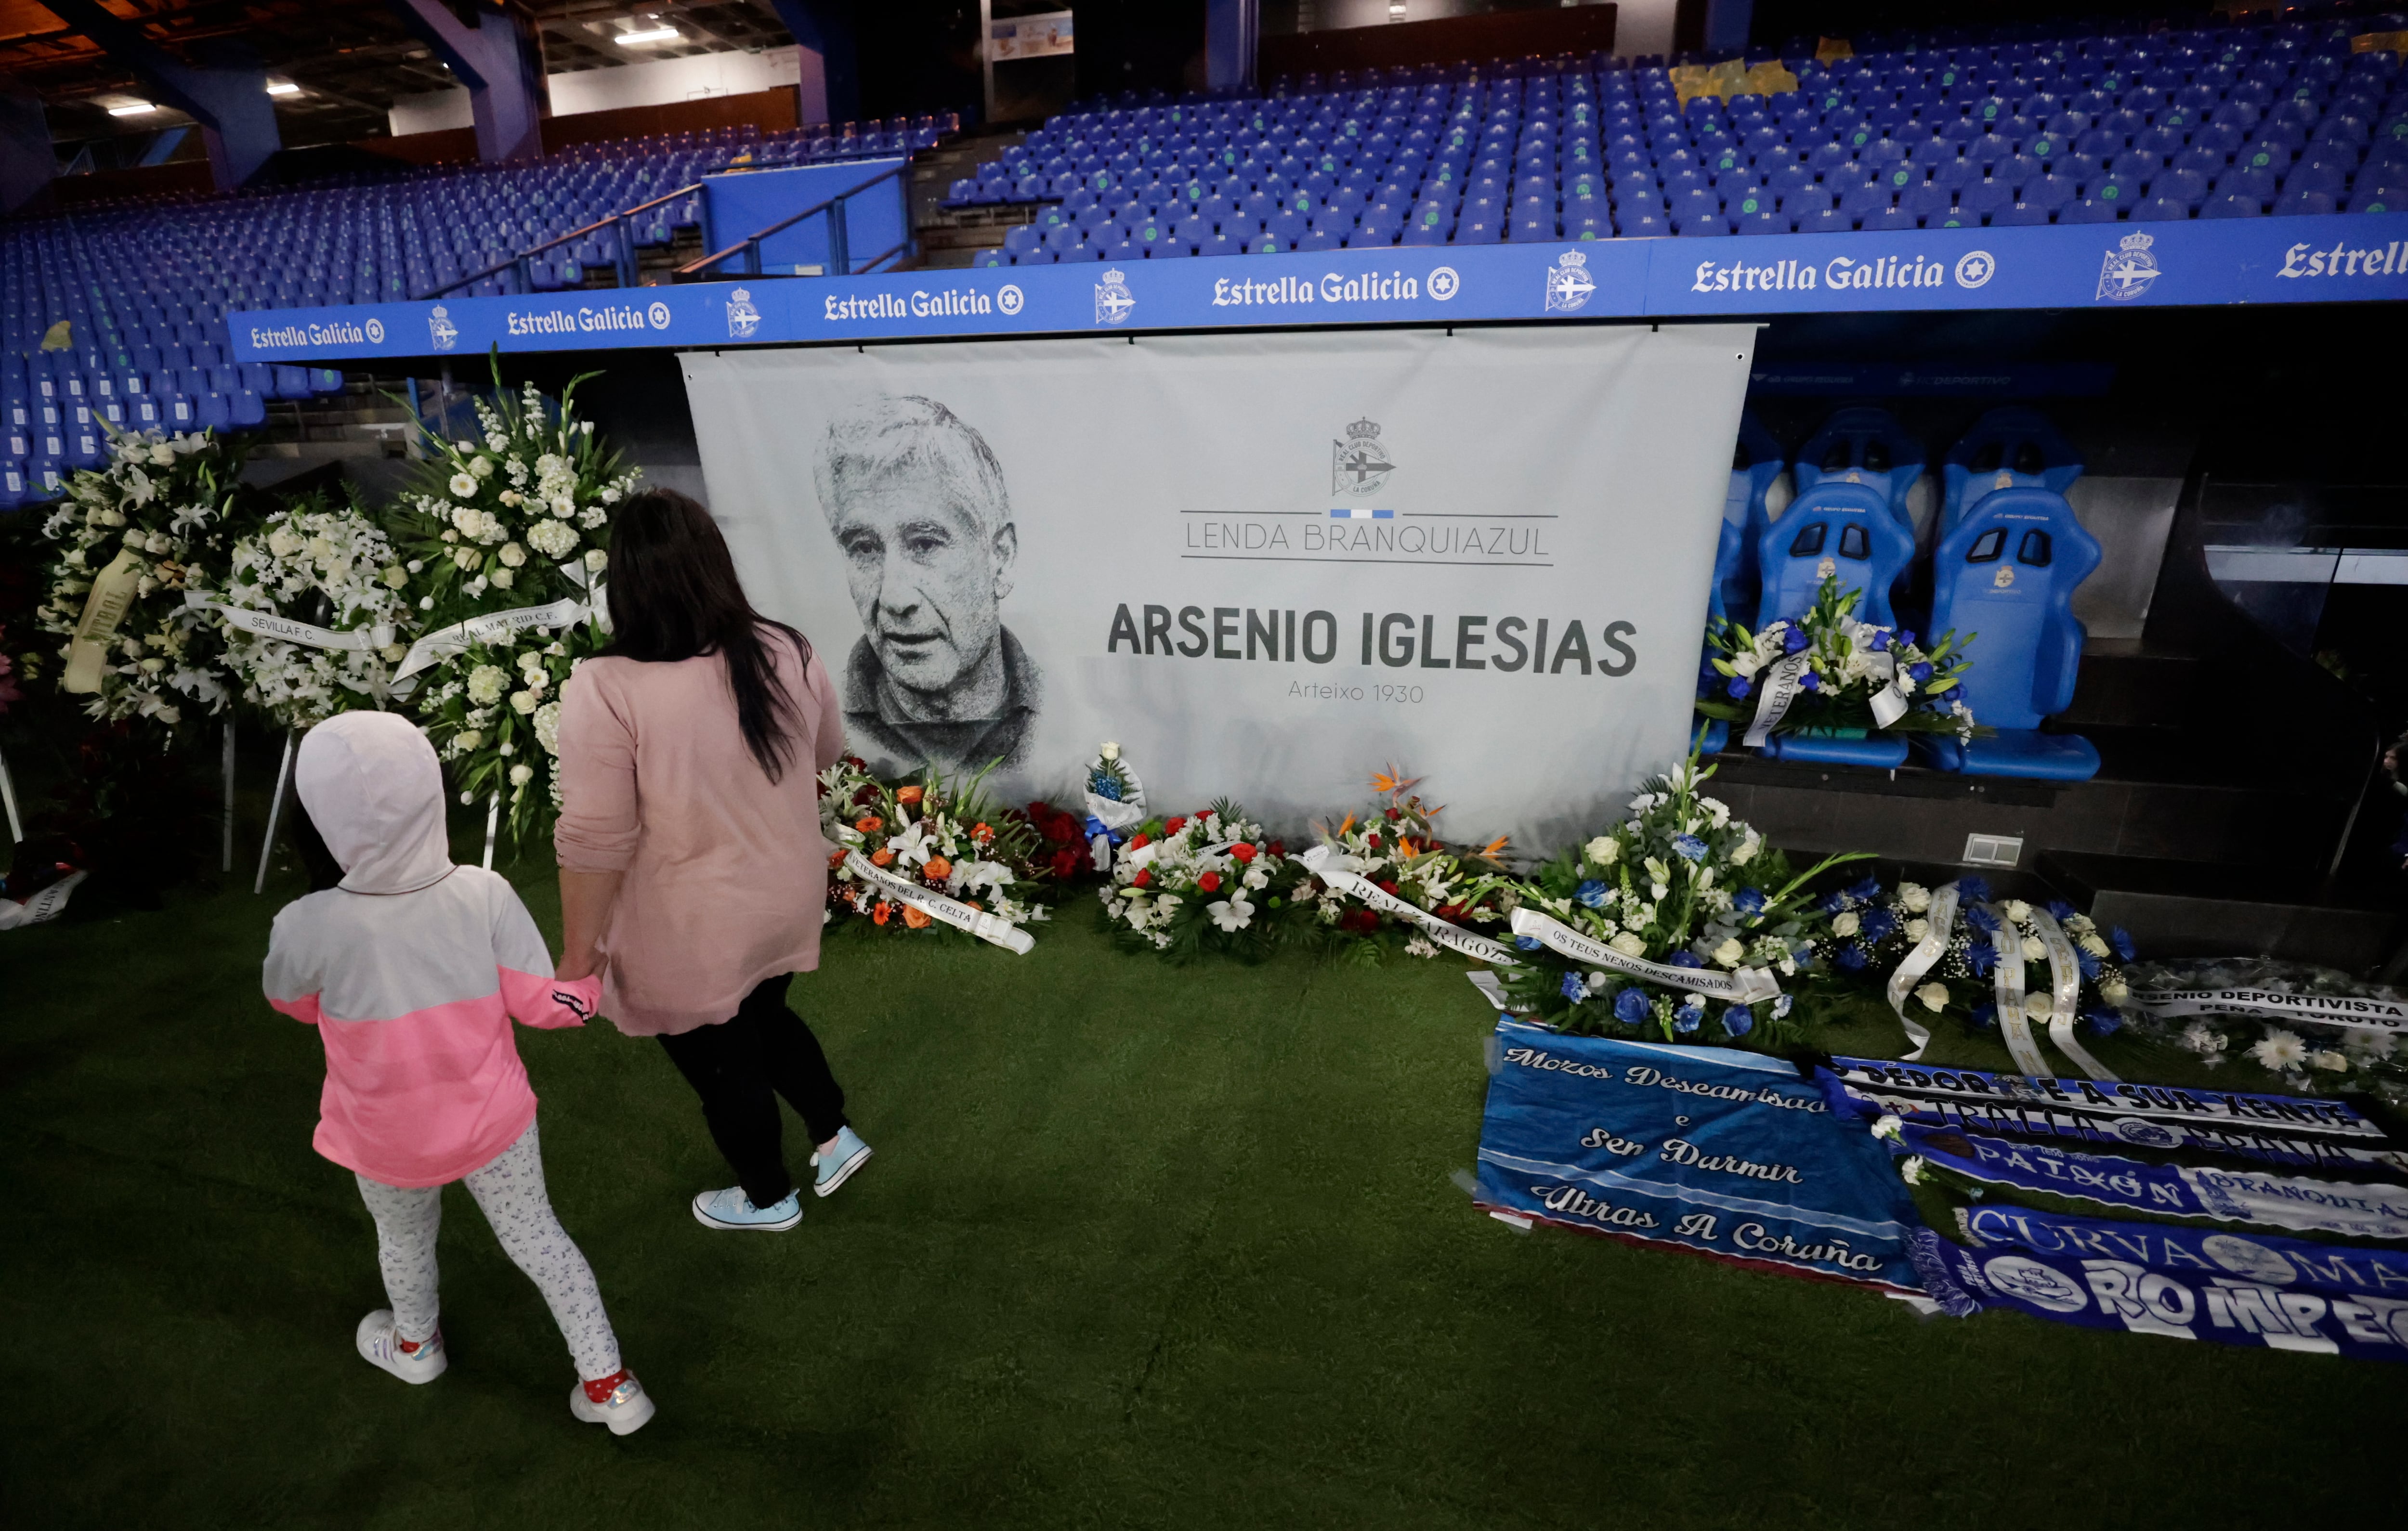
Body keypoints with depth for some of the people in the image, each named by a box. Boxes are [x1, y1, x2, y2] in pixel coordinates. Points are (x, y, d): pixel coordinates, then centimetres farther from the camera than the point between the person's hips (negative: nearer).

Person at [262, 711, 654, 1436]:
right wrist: (597, 982, 2)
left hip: (388, 1143, -1)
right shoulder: (484, 895, -25)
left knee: (405, 1240, 28)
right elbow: (543, 1001, -18)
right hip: (492, 1121, 1)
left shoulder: (311, 927, -28)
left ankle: (414, 1345, 59)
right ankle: (608, 1382, 27)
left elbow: (291, 1002, -4)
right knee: (535, 1234, 18)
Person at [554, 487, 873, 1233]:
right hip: (789, 898, 5)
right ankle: (835, 1134, 42)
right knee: (762, 1019, 32)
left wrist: (579, 947, -6)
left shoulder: (606, 688, -25)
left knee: (721, 1065, 20)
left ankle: (768, 1199, 42)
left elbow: (595, 840, -21)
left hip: (693, 934, -5)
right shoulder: (788, 651, -9)